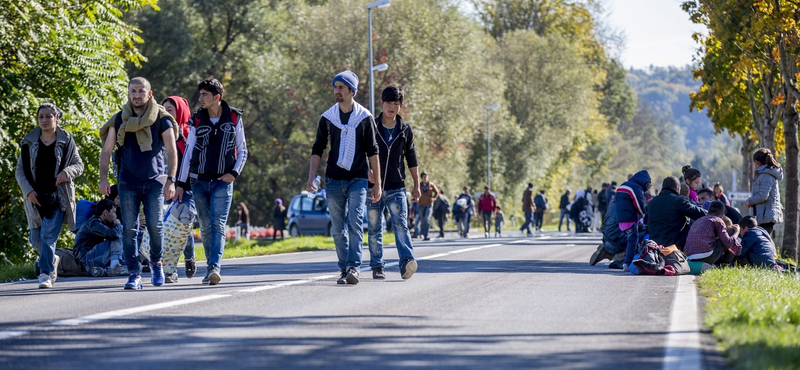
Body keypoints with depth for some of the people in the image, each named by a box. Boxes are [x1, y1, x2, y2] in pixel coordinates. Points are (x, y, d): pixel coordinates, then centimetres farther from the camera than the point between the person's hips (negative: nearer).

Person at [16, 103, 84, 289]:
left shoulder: (66, 141, 1)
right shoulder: (29, 142, 6)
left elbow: (79, 165, 5)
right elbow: (20, 170, 8)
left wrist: (67, 172, -17)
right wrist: (28, 191, -6)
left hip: (58, 196, -3)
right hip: (35, 197, 3)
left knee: (49, 236, -13)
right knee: (36, 239, 7)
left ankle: (46, 274, -8)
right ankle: (53, 261, 35)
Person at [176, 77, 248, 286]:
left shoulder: (234, 119, 3)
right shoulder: (197, 120, 8)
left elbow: (242, 150, 8)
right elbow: (188, 152, 10)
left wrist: (234, 173, -8)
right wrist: (181, 183, 7)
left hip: (223, 182, -3)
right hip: (199, 181, 3)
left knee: (218, 225, -14)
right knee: (205, 227, 4)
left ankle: (214, 267, -24)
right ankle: (212, 268, 13)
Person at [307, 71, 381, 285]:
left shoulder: (365, 118, 1)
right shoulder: (327, 118, 6)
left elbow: (372, 152, 4)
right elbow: (317, 149, 8)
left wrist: (378, 183, 1)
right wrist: (311, 177, -5)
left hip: (357, 179, -3)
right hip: (333, 180, 3)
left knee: (355, 224, -15)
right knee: (338, 229, 4)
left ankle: (353, 267, -20)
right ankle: (344, 270, 11)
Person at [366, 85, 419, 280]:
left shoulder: (405, 129, 7)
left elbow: (411, 159, 14)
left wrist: (416, 185, 14)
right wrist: (368, 171, -17)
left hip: (397, 188, 0)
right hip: (373, 188, 0)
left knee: (400, 225, -15)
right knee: (375, 230, 4)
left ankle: (407, 261, -27)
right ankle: (377, 266, 11)